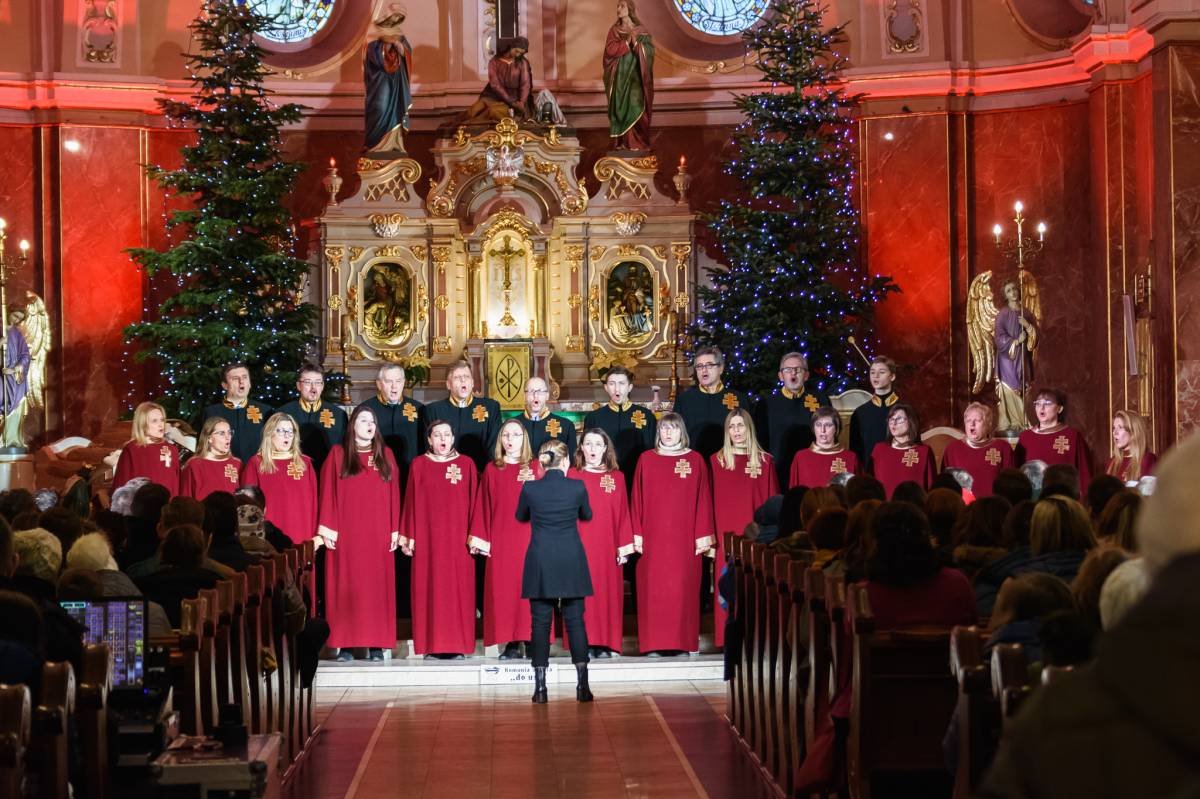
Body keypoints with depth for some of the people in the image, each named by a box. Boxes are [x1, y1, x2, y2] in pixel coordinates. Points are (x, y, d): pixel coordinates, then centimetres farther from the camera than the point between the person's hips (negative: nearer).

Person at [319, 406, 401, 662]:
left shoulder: (385, 455, 11)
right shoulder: (338, 454, 5)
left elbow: (394, 494, 9)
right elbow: (328, 493, 1)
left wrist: (395, 530, 2)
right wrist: (327, 529, -7)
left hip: (378, 533, 2)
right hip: (346, 533, -2)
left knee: (377, 585, 0)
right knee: (346, 587, -2)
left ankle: (376, 645, 3)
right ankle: (345, 644, 0)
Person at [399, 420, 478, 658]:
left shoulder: (466, 464, 6)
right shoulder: (419, 465, 7)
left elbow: (474, 501, 4)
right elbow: (411, 502, 5)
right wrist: (408, 536, -1)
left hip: (457, 537, 0)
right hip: (427, 537, 0)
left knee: (458, 587, -1)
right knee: (429, 588, -1)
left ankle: (457, 645, 3)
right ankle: (431, 645, 2)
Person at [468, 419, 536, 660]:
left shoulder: (534, 468, 7)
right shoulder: (491, 470, 9)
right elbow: (483, 506, 7)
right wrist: (479, 538, 1)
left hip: (528, 536, -1)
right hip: (500, 539, 1)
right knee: (503, 588, -2)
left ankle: (531, 639, 1)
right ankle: (511, 643, 0)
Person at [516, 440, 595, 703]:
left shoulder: (530, 488, -6)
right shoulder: (577, 487, -5)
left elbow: (521, 516, 14)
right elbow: (587, 516, 15)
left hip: (540, 563, 0)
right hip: (572, 563, 0)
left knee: (541, 623, 4)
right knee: (575, 621, 5)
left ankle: (540, 688, 1)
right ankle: (582, 685, 1)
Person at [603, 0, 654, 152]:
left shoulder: (642, 32, 3)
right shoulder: (614, 30, 8)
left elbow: (649, 51, -6)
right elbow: (610, 49, -7)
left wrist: (635, 42, -20)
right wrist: (627, 41, -15)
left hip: (635, 76, -2)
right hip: (619, 76, 2)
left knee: (636, 108, -9)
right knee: (620, 108, -2)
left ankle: (637, 143, -6)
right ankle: (623, 142, 1)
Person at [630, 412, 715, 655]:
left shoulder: (695, 460, 6)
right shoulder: (646, 460, 7)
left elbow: (703, 500, 4)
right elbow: (637, 500, 6)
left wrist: (703, 537, -2)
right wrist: (637, 534, -1)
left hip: (684, 537, 0)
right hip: (653, 536, 1)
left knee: (683, 588, -2)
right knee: (653, 589, -1)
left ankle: (683, 642, 4)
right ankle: (654, 643, 2)